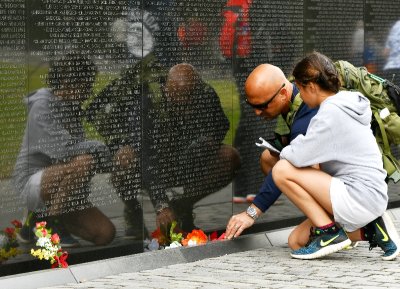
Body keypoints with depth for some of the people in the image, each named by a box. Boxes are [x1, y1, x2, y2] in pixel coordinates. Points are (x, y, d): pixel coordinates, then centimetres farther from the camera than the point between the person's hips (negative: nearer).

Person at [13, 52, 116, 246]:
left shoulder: (72, 108, 12)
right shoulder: (43, 106, -13)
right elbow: (64, 149, -25)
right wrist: (102, 149, -14)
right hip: (33, 182, -8)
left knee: (106, 234, -7)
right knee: (84, 162, -35)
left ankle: (45, 216, 14)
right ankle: (48, 222, -16)